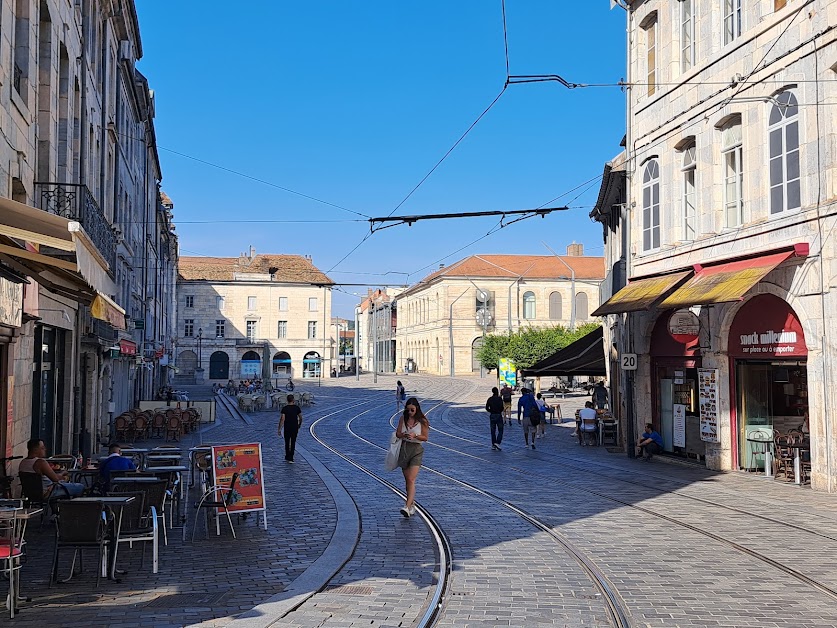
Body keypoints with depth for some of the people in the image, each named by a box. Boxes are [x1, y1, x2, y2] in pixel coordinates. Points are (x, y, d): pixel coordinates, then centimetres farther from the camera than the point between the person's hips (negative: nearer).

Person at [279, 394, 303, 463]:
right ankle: (290, 458, 4)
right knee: (293, 443, 7)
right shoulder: (297, 408, -3)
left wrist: (279, 429, -10)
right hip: (295, 428, 1)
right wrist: (299, 426, 20)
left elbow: (282, 419, -14)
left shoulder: (284, 408, -9)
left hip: (287, 428, -1)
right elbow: (300, 418, 3)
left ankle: (287, 457, 24)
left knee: (287, 443, 16)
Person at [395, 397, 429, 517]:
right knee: (407, 480, 11)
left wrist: (415, 435, -22)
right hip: (404, 449, 4)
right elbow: (398, 434, 6)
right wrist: (404, 435, -16)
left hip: (416, 450, -4)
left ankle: (407, 507, -23)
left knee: (411, 480, -15)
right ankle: (412, 504, 23)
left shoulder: (422, 421, -6)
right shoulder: (403, 419, 4)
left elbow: (425, 437, -4)